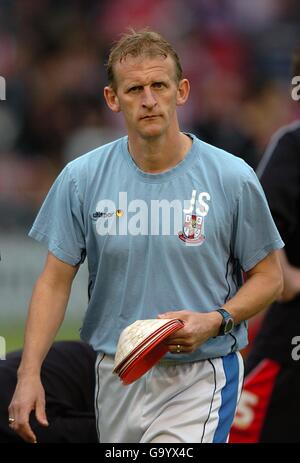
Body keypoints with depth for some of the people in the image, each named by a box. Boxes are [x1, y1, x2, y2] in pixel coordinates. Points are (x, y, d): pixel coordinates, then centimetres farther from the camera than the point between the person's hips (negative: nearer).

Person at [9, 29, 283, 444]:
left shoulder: (233, 179, -6)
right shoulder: (81, 179, 0)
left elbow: (268, 277, 3)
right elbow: (55, 281, 2)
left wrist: (216, 321, -16)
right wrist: (29, 374, -8)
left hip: (199, 377, -3)